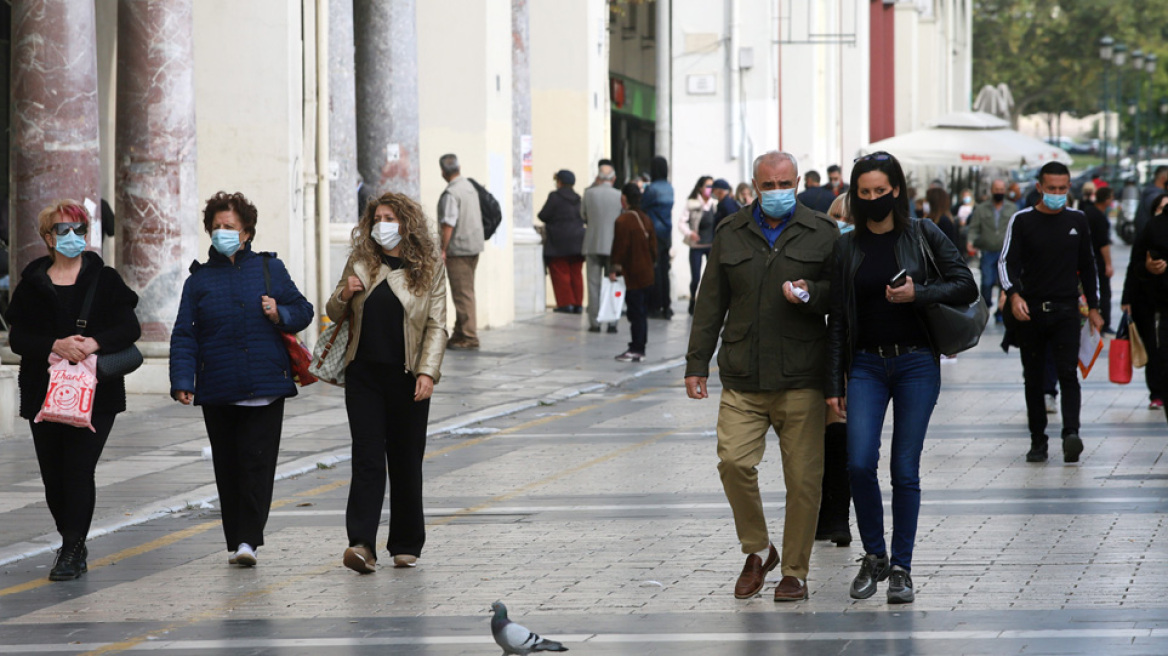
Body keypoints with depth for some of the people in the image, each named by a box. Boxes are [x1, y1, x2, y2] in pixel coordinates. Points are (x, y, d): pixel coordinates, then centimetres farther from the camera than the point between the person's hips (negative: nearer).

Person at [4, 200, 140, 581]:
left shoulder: (104, 280, 7)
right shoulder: (32, 285, 9)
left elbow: (130, 328, -1)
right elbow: (17, 337, 0)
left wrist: (93, 343, -19)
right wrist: (56, 345, -18)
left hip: (94, 392, -2)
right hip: (44, 392, 2)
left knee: (79, 470, -12)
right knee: (53, 474, 5)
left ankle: (71, 551, -10)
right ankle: (73, 545, 23)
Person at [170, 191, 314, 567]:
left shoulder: (269, 269, 7)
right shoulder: (199, 279, 8)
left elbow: (303, 311, 13)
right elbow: (184, 335, 4)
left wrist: (281, 314, -10)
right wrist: (182, 381, -8)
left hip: (265, 387, -1)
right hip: (218, 391, 1)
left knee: (258, 462, -9)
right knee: (228, 466, 5)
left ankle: (248, 539, -11)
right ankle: (235, 542, 14)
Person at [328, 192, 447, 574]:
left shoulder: (429, 268, 1)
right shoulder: (360, 263, 7)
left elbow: (436, 326, -1)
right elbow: (336, 315, 15)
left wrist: (428, 372, -11)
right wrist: (344, 295, -7)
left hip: (407, 378, -1)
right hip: (364, 374, 1)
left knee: (406, 461, 7)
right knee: (367, 457, -8)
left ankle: (406, 545, 18)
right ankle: (361, 544, -17)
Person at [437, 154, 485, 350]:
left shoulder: (451, 193, -16)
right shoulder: (470, 187, 11)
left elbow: (448, 224, -21)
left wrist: (443, 250, -16)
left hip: (458, 247, -9)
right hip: (474, 245, 9)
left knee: (462, 293, -6)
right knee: (466, 291, 14)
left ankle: (469, 337, -6)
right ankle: (460, 332, 21)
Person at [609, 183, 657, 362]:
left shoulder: (623, 221, -15)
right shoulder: (646, 219, 9)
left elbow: (620, 248, -15)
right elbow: (653, 246, 13)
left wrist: (614, 270, -7)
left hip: (632, 275, -8)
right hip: (647, 274, 8)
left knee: (635, 312, -5)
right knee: (641, 312, 12)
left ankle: (636, 349, -3)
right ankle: (639, 349, 16)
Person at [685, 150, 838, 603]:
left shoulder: (822, 233, 7)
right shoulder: (730, 235, 12)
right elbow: (711, 304, 14)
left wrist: (812, 293, -14)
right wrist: (697, 363, 9)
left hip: (801, 379, -1)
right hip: (742, 379, 2)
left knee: (803, 477, -2)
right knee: (733, 462, -12)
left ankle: (795, 571, 10)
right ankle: (757, 550, 10)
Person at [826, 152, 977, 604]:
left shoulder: (922, 235, 1)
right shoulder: (846, 248, 6)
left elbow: (966, 286, 0)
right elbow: (837, 320, 6)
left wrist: (919, 293, -17)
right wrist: (834, 386, 3)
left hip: (916, 363, -1)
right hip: (866, 364, 1)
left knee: (904, 470, -2)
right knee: (860, 463, -12)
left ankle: (901, 568, 9)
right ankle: (874, 556, 9)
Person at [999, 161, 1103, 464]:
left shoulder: (1077, 221, 9)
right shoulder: (1022, 221, 1)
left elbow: (1087, 266, 18)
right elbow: (1007, 262, -4)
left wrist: (1093, 307, 16)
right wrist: (1014, 294, -22)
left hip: (1066, 310, 0)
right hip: (1030, 311, 0)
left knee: (1068, 373, -13)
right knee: (1033, 379, 5)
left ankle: (1071, 434, -24)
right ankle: (1038, 440, 12)